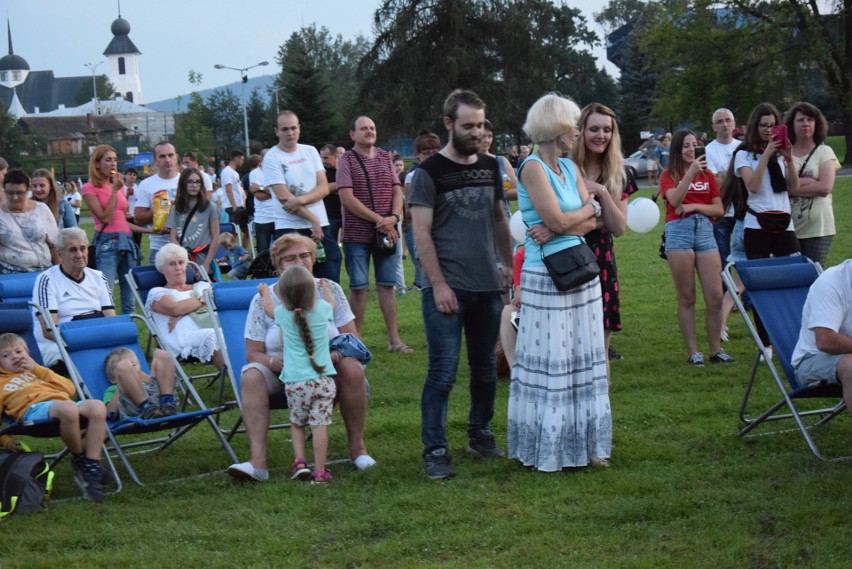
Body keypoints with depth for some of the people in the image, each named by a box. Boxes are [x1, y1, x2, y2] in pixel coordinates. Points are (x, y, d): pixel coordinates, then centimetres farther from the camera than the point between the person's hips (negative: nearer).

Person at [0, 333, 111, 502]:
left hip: (63, 402, 5)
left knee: (97, 406, -30)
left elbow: (70, 389, 24)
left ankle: (92, 467, -27)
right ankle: (79, 459, -16)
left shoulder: (36, 372, 38)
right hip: (34, 409, -4)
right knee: (68, 408, -39)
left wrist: (38, 370, 19)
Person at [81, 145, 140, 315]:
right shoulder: (90, 188, -3)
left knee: (130, 300, 7)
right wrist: (114, 191, -10)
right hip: (107, 242, -7)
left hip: (127, 241, 7)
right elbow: (105, 217, -12)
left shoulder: (118, 185, 15)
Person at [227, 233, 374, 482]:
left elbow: (351, 339, -1)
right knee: (250, 376, -30)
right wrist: (274, 362, -27)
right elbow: (253, 354, -5)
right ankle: (257, 461, -39)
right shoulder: (263, 300, -4)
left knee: (352, 368, -30)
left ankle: (357, 447, -13)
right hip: (281, 369, 0)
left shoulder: (329, 290, -1)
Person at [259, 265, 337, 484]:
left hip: (295, 382, 1)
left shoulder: (283, 314, -2)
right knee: (319, 425, -2)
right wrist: (325, 286, 44)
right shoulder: (322, 309, -1)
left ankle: (299, 462, 7)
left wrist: (265, 291, 43)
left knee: (296, 423, 19)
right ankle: (319, 471, -3)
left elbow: (268, 308, 24)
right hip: (323, 380, 0)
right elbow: (330, 301, 25)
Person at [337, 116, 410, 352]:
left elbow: (397, 191, 8)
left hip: (387, 232, 4)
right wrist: (378, 220, -16)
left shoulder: (385, 158, 11)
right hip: (357, 234, -4)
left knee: (387, 285, 6)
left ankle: (394, 339, 10)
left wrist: (394, 217, -11)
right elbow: (347, 198, -12)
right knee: (358, 287, 1)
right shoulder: (347, 160, -3)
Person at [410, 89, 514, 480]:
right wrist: (438, 284, -14)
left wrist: (507, 265, 9)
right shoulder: (430, 172, -6)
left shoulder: (490, 167, 10)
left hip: (487, 285, 5)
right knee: (443, 371, -5)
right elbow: (421, 233, -9)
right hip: (447, 287, -5)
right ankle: (434, 450, 1)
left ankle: (480, 434, 26)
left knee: (485, 367, 12)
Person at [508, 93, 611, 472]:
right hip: (546, 278, -8)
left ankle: (583, 443, 18)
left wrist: (557, 229, -13)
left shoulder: (570, 167, 13)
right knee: (549, 362, -3)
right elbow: (558, 219, -17)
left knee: (583, 358, 10)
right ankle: (546, 450, 5)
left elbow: (592, 222, 5)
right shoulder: (533, 167, -10)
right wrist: (586, 208, 1)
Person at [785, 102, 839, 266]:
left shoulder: (824, 152, 4)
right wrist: (810, 182, -11)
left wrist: (792, 189, -7)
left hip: (817, 228, -1)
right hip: (788, 227, 1)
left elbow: (825, 187, -9)